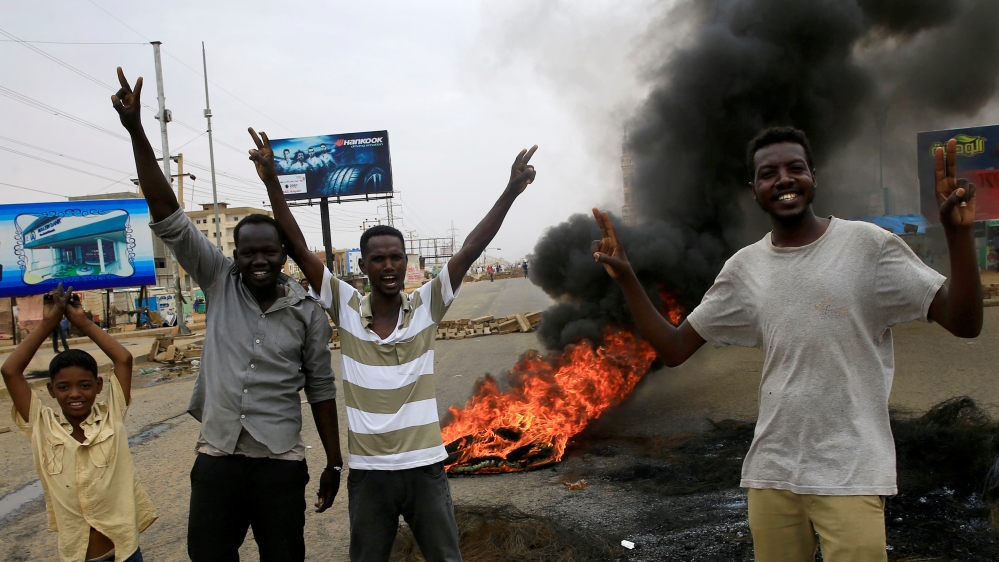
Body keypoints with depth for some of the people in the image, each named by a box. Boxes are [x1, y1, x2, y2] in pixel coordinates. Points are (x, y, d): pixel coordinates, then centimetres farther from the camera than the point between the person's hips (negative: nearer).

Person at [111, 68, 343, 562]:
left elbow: (321, 389, 3)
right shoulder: (219, 283, -1)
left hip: (281, 465, -1)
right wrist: (135, 131, -16)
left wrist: (334, 464, 4)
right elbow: (168, 219, -8)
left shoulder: (307, 312, -2)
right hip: (216, 459, 1)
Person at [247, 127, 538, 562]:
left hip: (425, 467, 0)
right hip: (368, 472, 1)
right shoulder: (346, 309, -3)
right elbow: (299, 249, -10)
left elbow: (470, 249, -11)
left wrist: (510, 192, -17)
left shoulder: (426, 306, -4)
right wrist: (272, 182, -18)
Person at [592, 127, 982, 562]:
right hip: (771, 473, 4)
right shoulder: (744, 268, 4)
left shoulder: (867, 245, -6)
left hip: (851, 475, -3)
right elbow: (674, 349, 5)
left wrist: (958, 232, -25)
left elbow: (965, 324, -10)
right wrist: (626, 278, -7)